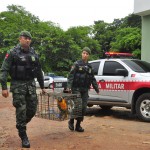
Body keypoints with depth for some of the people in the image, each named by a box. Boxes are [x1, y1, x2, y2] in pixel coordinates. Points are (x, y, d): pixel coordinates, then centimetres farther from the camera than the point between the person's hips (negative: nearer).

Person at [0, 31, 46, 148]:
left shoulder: (34, 54, 10)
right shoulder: (12, 53, -6)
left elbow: (39, 71, 17)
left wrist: (42, 86, 18)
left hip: (31, 84, 5)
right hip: (18, 85, -5)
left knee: (32, 109, 5)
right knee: (21, 110, -4)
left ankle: (21, 124, 34)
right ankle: (23, 136, 9)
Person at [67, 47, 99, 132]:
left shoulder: (89, 66, 13)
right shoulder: (77, 64, -2)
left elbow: (92, 79, 19)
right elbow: (71, 76, -9)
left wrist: (97, 89, 16)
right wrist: (69, 86, -21)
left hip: (85, 90, 5)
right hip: (76, 89, -5)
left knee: (83, 108, 4)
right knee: (78, 105, -14)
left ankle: (78, 125, 14)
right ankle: (71, 121, 9)